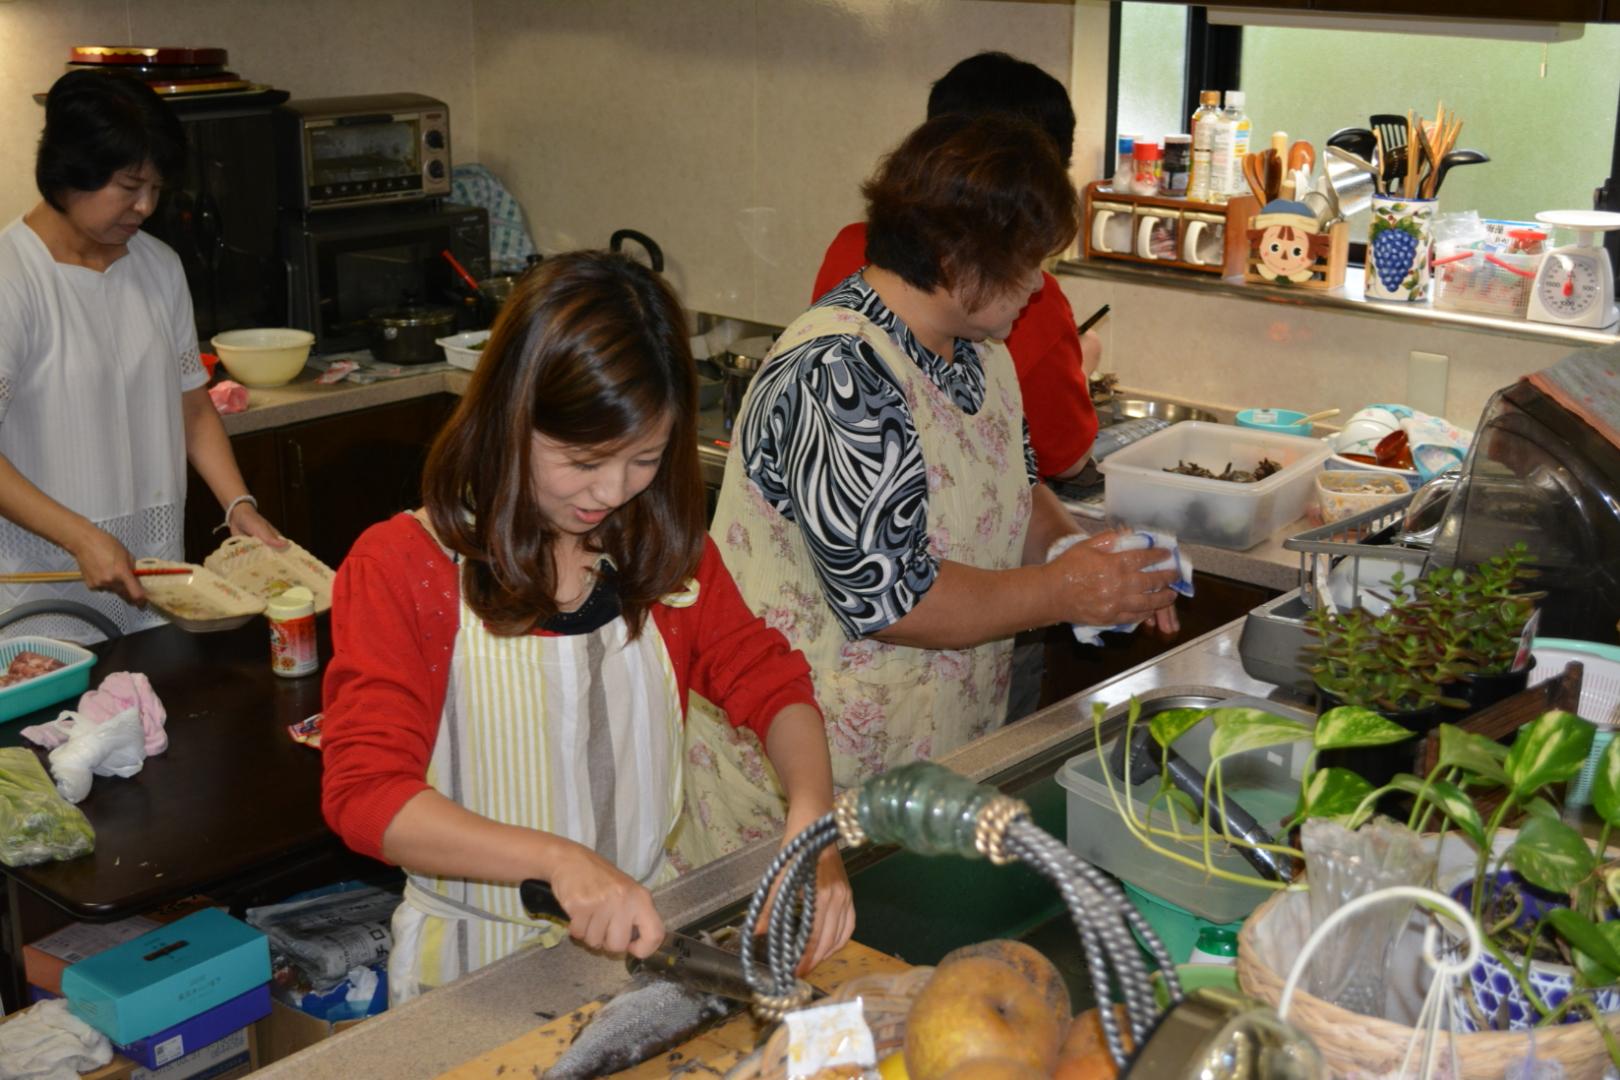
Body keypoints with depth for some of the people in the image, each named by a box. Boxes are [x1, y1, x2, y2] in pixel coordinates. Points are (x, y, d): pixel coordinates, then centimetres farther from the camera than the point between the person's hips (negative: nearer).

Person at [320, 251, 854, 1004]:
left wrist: (812, 827, -12)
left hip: (645, 935, 4)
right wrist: (559, 860, -29)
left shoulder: (667, 550, 5)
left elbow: (768, 680, 8)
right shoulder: (397, 569, -10)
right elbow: (365, 792, -16)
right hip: (475, 968, -3)